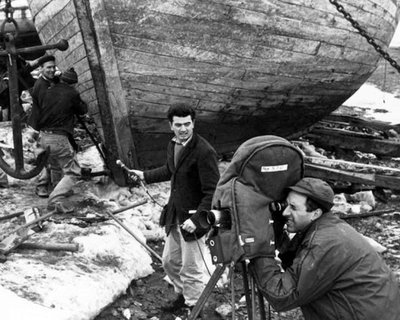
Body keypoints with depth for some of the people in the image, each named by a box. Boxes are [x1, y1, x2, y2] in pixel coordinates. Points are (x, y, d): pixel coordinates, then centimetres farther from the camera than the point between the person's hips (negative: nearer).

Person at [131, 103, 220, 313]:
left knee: (191, 269, 4)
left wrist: (196, 219, -30)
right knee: (170, 261, 22)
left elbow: (212, 192, -24)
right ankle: (183, 294, 46)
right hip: (174, 217, 8)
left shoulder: (204, 152, -23)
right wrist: (145, 176, 28)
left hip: (193, 219, -8)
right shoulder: (173, 145, 3)